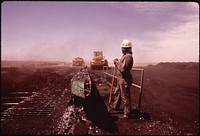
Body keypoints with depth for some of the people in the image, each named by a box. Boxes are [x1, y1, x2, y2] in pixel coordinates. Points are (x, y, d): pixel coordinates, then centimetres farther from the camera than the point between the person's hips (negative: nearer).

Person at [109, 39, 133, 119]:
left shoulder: (128, 57, -21)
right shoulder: (125, 56, 13)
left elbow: (123, 68, -28)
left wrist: (117, 62, -15)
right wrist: (117, 62, 2)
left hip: (124, 79, -11)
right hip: (120, 78, 11)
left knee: (125, 96, -2)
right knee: (117, 93, 26)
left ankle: (127, 113, 10)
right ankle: (115, 106, 46)